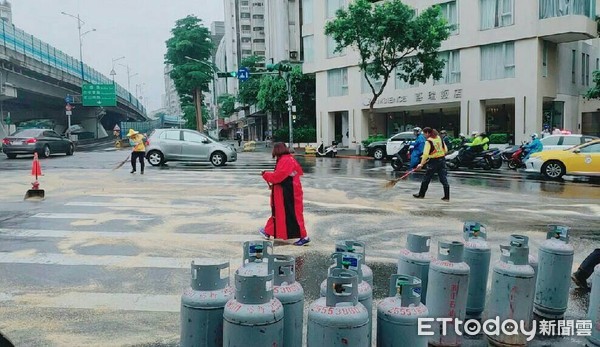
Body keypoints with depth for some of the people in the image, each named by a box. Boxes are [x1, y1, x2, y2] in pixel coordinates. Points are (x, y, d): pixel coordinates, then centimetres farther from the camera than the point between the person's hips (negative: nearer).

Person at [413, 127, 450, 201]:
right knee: (443, 179, 5)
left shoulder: (429, 141, -12)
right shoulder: (439, 138, 7)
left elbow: (426, 154, -18)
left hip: (434, 161, -6)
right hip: (442, 160, 6)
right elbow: (445, 150, 11)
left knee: (426, 178, 8)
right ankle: (447, 197, 4)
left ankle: (421, 194, 19)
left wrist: (421, 164, -15)